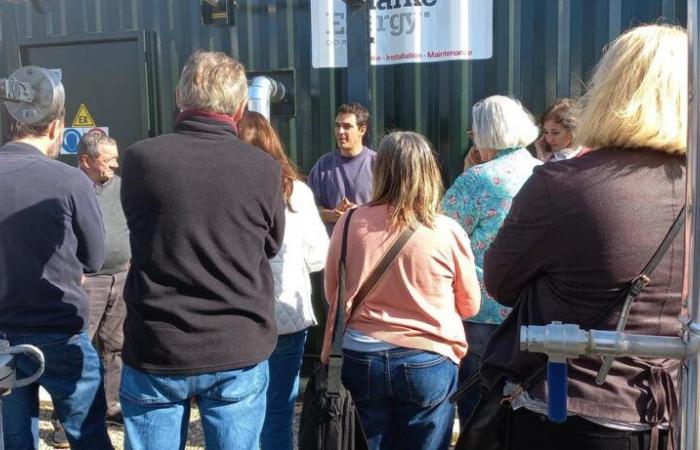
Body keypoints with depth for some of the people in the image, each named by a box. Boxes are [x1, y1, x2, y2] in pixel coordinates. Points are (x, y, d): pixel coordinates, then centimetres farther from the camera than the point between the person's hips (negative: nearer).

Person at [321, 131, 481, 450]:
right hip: (427, 362, -1)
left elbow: (331, 294, 7)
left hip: (359, 358, 2)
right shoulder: (448, 231, -12)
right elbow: (470, 306, 3)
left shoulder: (350, 223, -8)